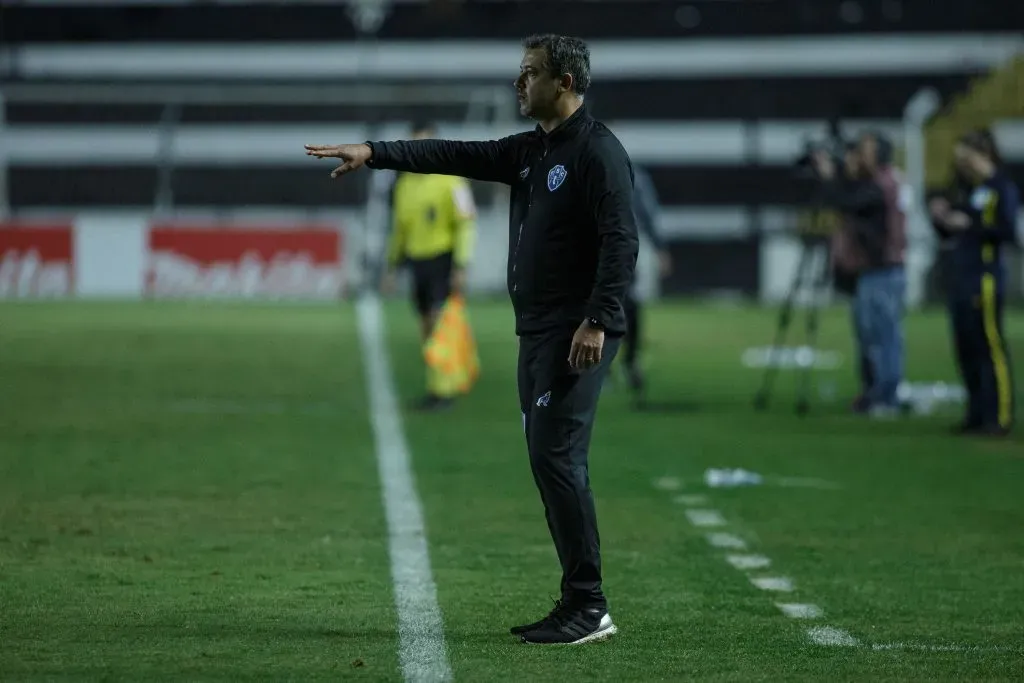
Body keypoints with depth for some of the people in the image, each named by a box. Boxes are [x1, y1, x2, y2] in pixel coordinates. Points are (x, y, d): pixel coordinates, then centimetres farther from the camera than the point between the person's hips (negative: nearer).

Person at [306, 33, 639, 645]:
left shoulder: (599, 152, -12)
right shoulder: (530, 150, 16)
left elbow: (621, 243, -19)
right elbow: (456, 157, 13)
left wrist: (596, 322, -26)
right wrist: (375, 153, 4)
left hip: (577, 336, -10)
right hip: (537, 334, 10)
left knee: (556, 457, -14)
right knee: (550, 463, 8)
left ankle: (590, 608, -11)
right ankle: (579, 604, 11)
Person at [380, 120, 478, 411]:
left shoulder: (450, 181, -9)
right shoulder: (404, 184, 11)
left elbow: (466, 224, -11)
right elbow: (399, 228, 20)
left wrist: (461, 267, -17)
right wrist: (392, 268, 18)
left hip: (443, 260, -6)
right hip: (418, 261, 6)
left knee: (441, 323, -14)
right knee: (428, 329, 9)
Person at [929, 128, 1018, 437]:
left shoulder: (1002, 188, -7)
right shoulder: (964, 189, 17)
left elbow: (1009, 231, -16)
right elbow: (949, 234, 23)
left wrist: (970, 225, -17)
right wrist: (941, 218, 4)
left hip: (986, 278, -8)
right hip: (960, 276, 8)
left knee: (990, 346, -8)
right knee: (965, 347, 9)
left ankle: (1000, 417, -7)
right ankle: (977, 413, 16)